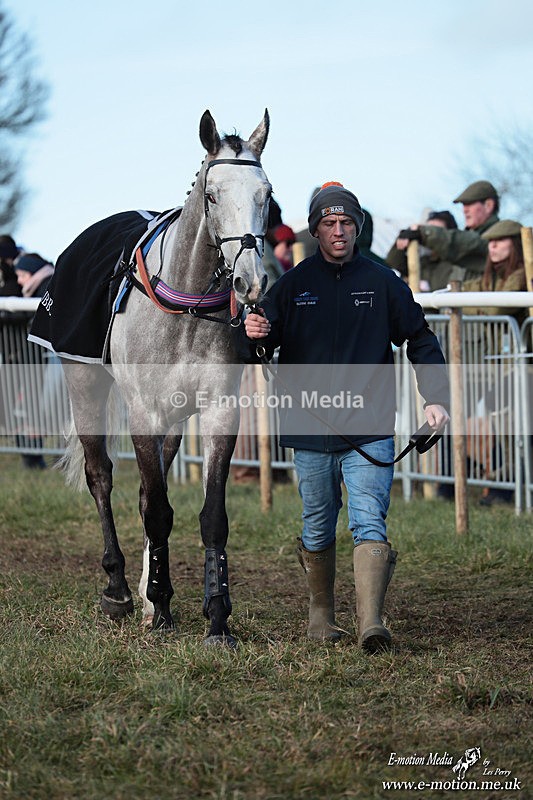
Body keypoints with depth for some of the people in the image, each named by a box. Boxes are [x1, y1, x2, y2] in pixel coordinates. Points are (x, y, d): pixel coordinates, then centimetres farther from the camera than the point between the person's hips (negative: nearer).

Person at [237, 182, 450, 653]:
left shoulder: (383, 282, 3)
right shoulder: (292, 286, 4)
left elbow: (420, 339, 10)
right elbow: (256, 350, 7)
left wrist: (436, 397, -1)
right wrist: (251, 336, -17)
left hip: (370, 431, -1)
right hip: (310, 432, 1)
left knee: (369, 525, -12)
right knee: (318, 530, 12)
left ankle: (371, 623, -20)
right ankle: (321, 615, 29)